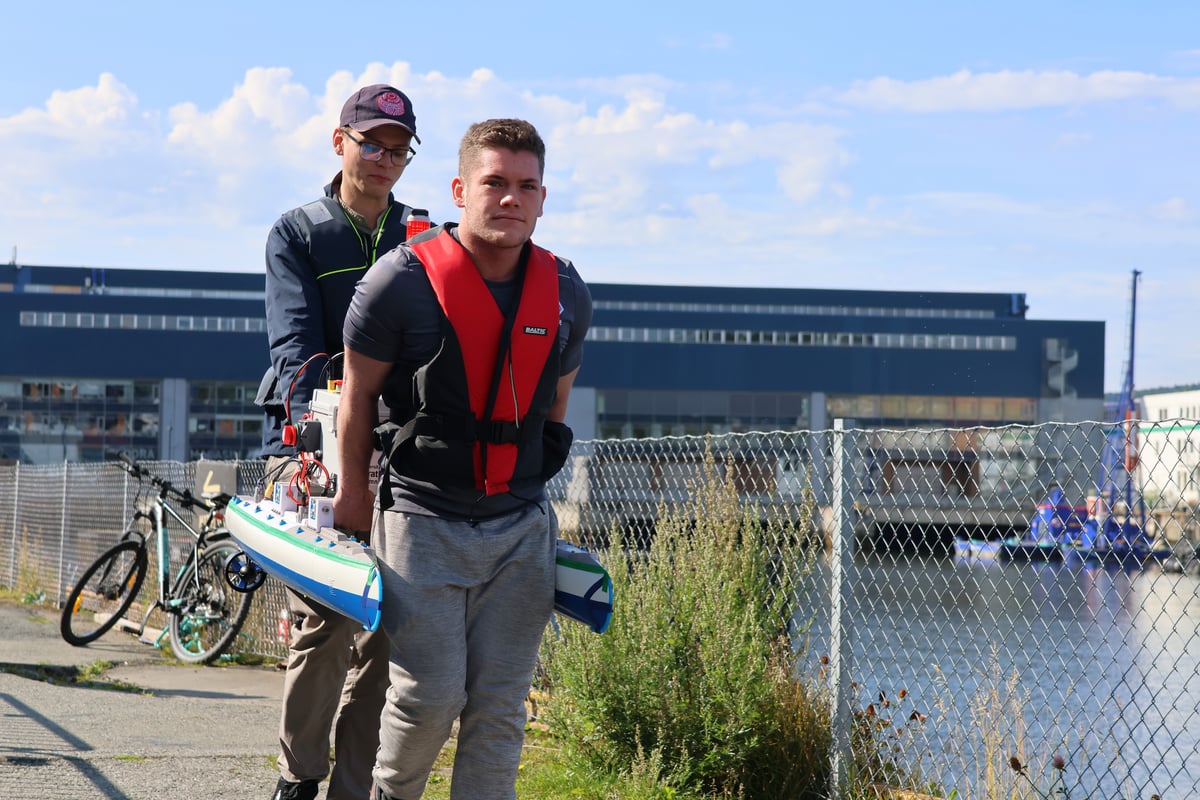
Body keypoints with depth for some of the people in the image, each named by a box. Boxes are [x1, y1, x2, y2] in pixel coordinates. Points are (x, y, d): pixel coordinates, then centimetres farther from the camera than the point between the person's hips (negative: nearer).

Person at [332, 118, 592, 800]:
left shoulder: (567, 296, 3)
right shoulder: (402, 281, -10)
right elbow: (360, 390, 1)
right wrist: (354, 490, 7)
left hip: (520, 526, 4)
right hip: (422, 518, -4)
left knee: (501, 706, 3)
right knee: (431, 693, -6)